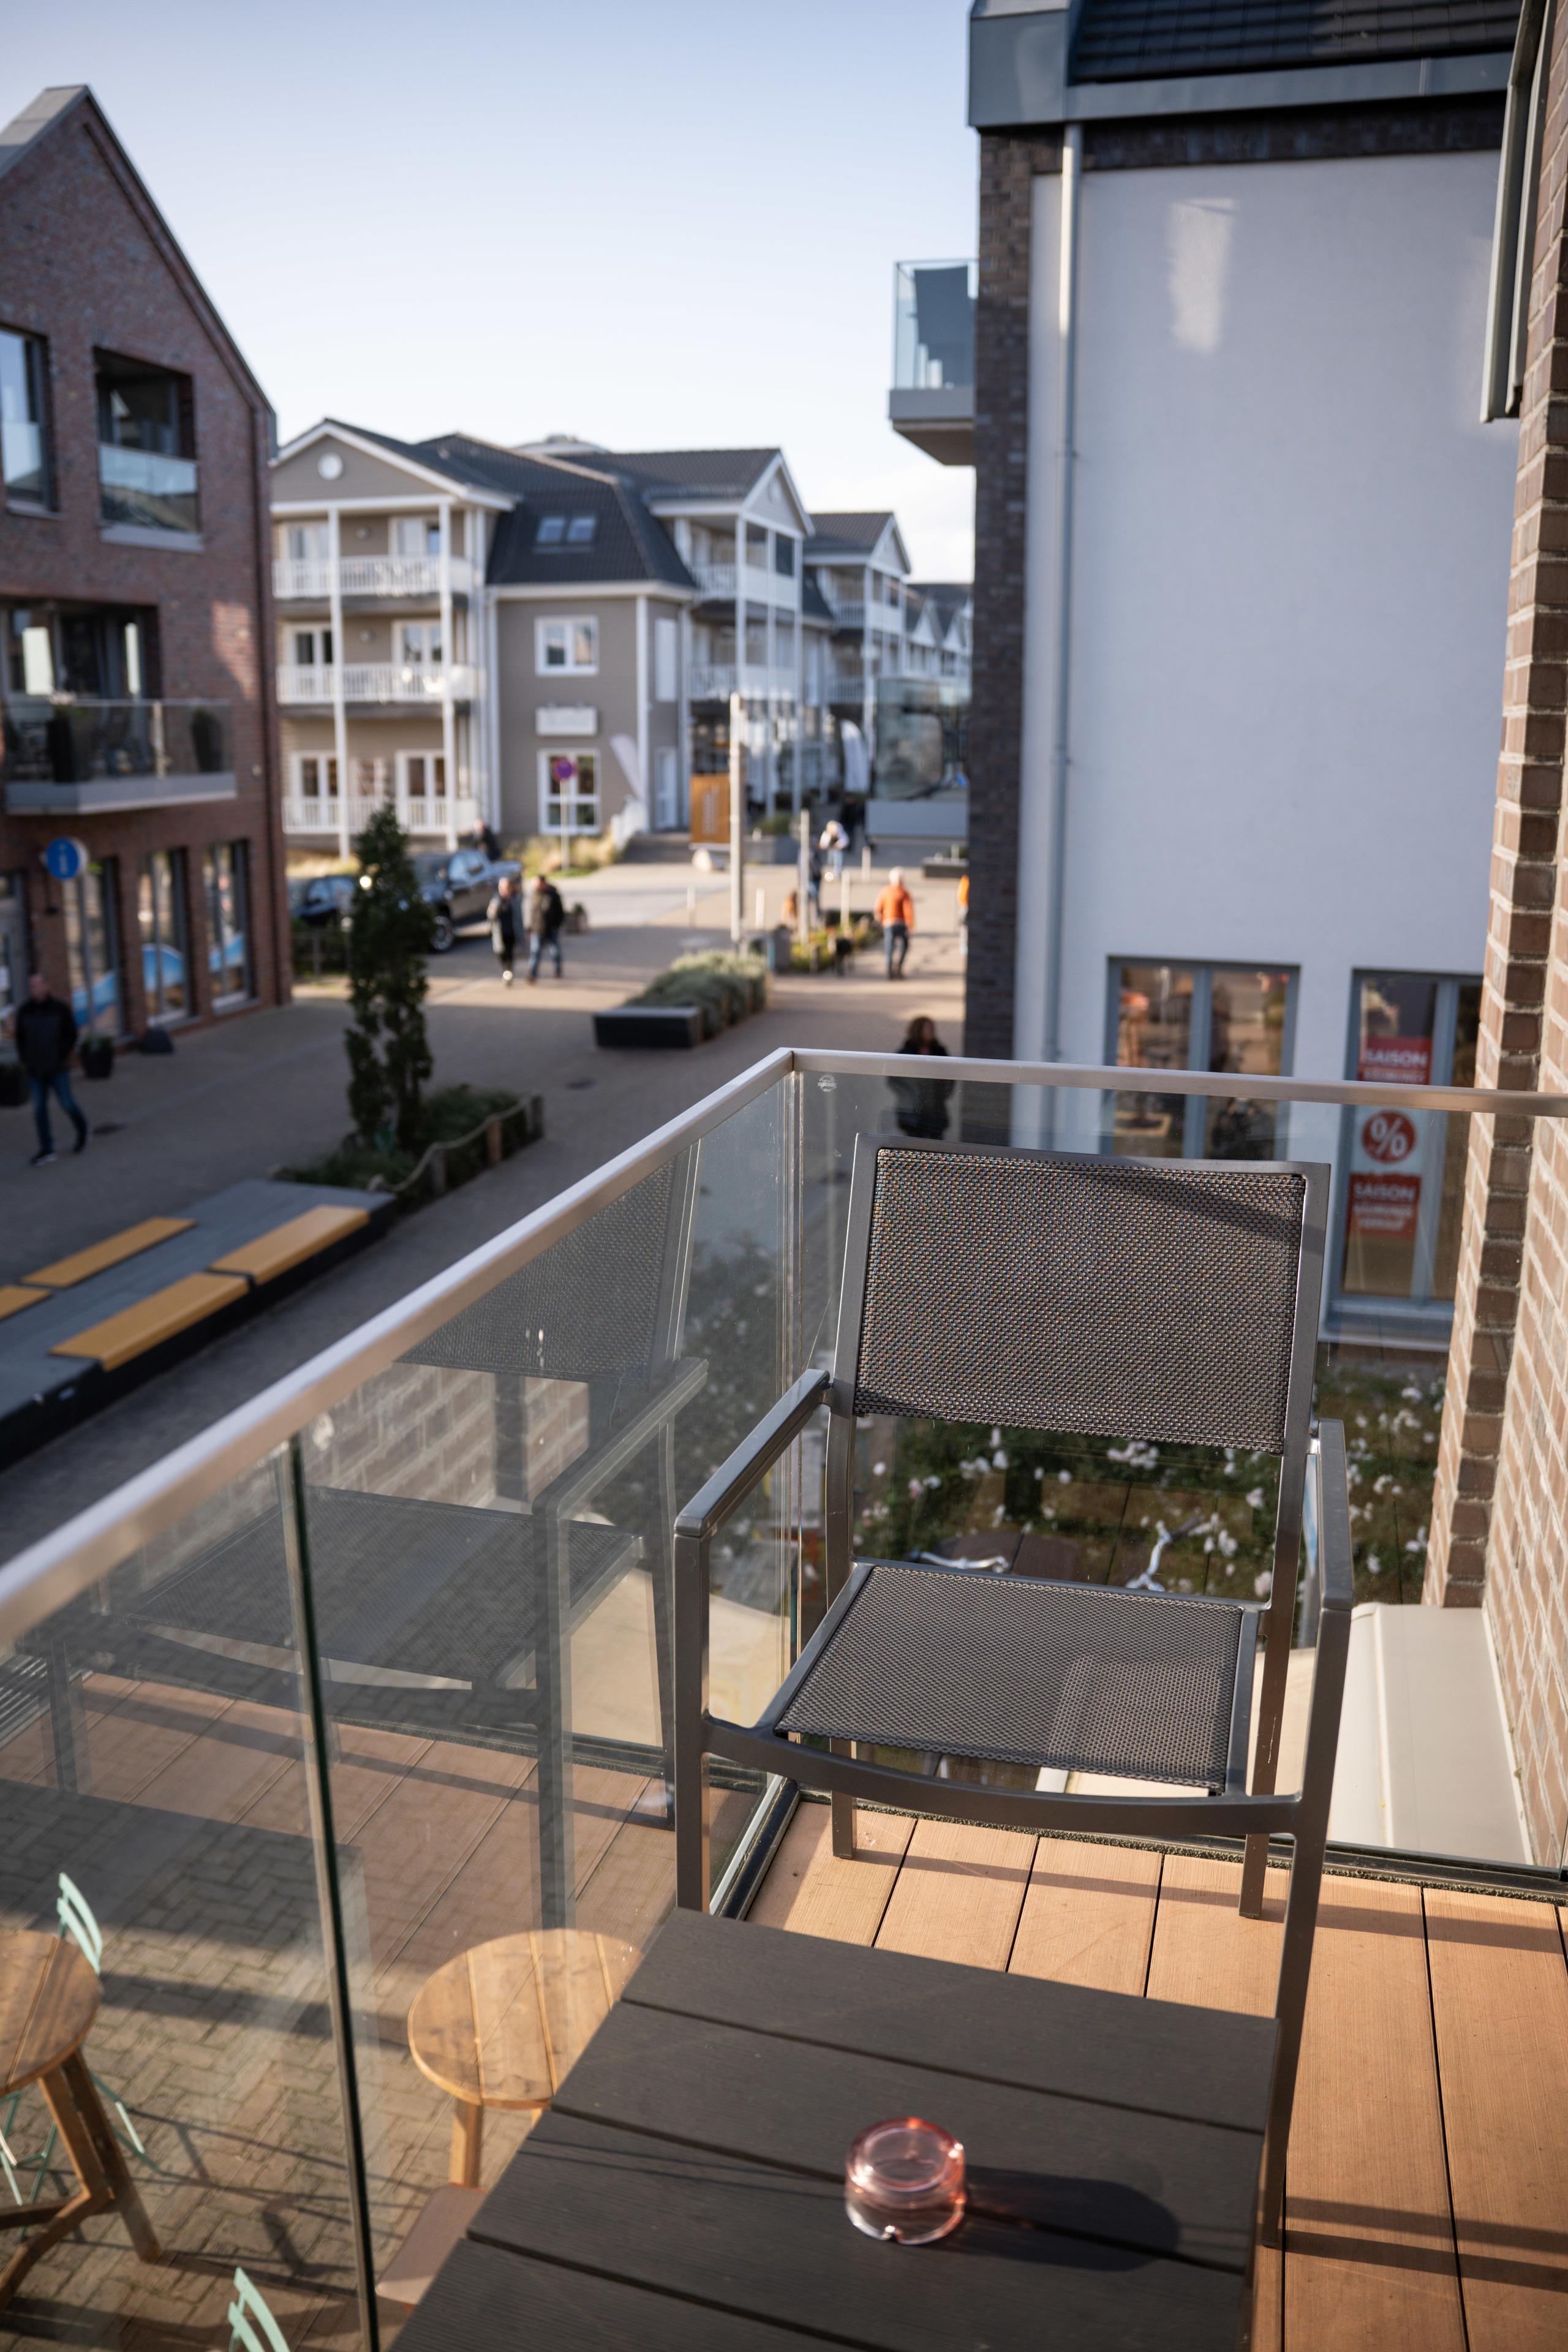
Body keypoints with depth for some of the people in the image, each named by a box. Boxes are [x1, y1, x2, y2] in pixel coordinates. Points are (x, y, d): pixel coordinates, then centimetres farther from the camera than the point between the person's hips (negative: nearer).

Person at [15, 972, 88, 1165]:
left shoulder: (60, 1009, -5)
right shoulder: (24, 1011, 3)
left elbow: (71, 1035, -1)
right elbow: (20, 1038, 11)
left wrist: (64, 1057, -8)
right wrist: (23, 1060, 2)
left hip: (58, 1069, -3)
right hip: (35, 1070, 3)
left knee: (67, 1104, 1)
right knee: (39, 1108, 1)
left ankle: (82, 1131, 30)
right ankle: (46, 1150, 4)